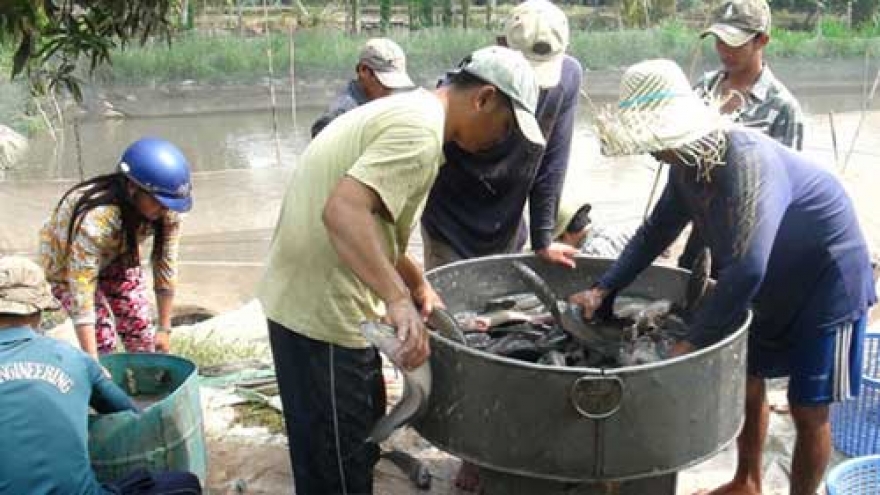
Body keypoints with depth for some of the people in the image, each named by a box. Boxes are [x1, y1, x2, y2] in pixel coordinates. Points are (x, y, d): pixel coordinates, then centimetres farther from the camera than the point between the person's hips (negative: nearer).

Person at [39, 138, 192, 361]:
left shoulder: (167, 212, -28)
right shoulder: (95, 219, -43)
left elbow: (166, 267, -17)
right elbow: (81, 294, -41)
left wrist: (164, 329, -14)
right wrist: (91, 364, -41)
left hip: (117, 255, 4)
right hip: (65, 261, -4)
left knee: (140, 327, -2)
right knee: (103, 335, -15)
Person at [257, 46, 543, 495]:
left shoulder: (406, 109, 13)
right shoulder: (420, 129, -20)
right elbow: (343, 211, -34)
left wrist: (418, 285, 12)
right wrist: (399, 299, -38)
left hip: (314, 297, 10)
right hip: (321, 310, -10)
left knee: (359, 433, 25)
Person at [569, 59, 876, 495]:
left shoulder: (746, 160, -36)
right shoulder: (686, 165, -9)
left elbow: (747, 268, -43)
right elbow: (655, 231, 2)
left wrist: (692, 343, -36)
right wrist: (603, 290, -8)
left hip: (825, 284, -8)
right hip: (770, 287, 8)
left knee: (808, 411, 1)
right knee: (746, 385, 16)